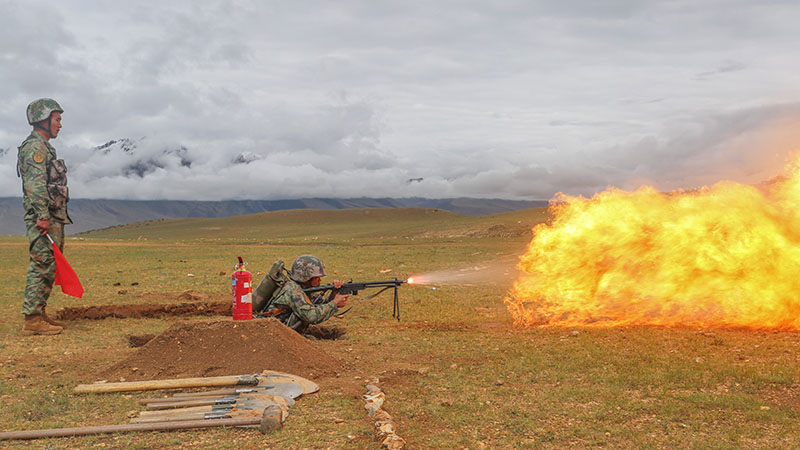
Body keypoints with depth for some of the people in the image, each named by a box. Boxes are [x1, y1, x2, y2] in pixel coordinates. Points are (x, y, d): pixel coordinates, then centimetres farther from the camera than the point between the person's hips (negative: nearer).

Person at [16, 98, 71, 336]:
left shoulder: (45, 147, 21)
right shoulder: (34, 146, -11)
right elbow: (36, 185, -20)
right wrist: (43, 216, -25)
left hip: (53, 218, 10)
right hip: (44, 219, -10)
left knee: (48, 268, 13)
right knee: (42, 266, -9)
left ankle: (40, 314, 19)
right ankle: (32, 320, -7)